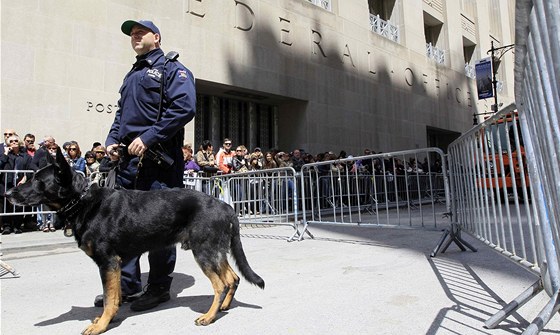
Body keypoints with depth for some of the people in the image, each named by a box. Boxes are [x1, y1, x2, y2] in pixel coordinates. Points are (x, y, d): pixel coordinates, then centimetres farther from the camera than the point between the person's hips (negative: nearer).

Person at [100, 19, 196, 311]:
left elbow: (184, 108, -14)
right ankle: (127, 285, 21)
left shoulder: (172, 69, 2)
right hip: (128, 158, 8)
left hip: (158, 158, -8)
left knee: (159, 222, -3)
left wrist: (147, 138, -18)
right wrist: (113, 139, 11)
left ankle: (159, 287, 11)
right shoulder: (131, 75, 27)